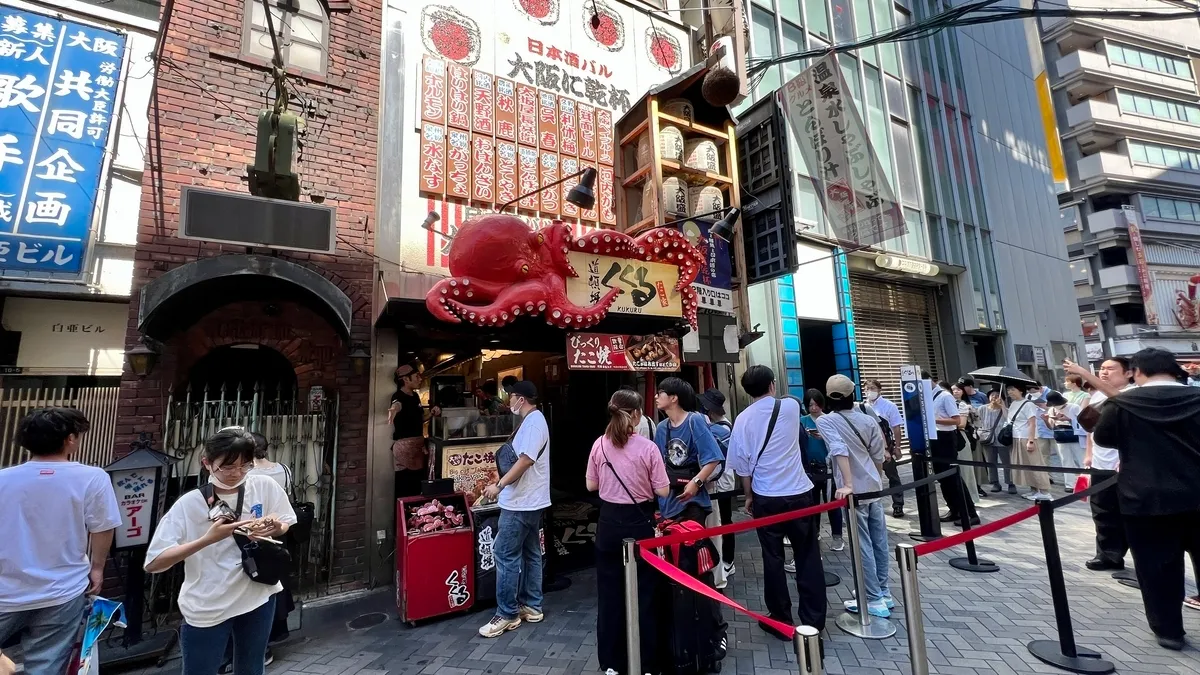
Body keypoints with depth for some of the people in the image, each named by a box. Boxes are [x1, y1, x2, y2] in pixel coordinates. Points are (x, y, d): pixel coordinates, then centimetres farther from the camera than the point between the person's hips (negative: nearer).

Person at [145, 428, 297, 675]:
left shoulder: (266, 487, -10)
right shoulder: (189, 504, -14)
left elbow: (288, 527, 4)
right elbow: (153, 563, -16)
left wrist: (274, 527, -19)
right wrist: (207, 539, -29)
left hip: (258, 596, 2)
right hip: (207, 608, -2)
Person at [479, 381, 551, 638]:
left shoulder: (533, 423, -18)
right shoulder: (533, 420, 14)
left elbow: (525, 461, -25)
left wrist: (499, 485, -24)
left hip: (520, 502, -11)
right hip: (531, 500, 11)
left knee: (505, 555, -3)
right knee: (531, 553, 15)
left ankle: (507, 614, 8)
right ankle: (532, 606, 26)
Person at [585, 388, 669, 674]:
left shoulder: (599, 445, -5)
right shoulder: (647, 447, -14)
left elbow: (591, 485, 4)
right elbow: (663, 491, -9)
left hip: (609, 522, 3)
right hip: (639, 522, -3)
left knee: (609, 591, 15)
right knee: (642, 592, 13)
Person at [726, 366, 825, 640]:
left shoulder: (743, 419, -5)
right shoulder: (791, 406, -4)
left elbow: (742, 463, -1)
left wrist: (749, 496, 11)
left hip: (766, 497, 0)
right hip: (799, 493, 1)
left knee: (773, 559, 11)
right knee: (808, 557, 13)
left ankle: (781, 620, 22)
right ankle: (813, 619, 24)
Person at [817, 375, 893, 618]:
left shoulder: (825, 421, -12)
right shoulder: (868, 420, 2)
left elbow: (839, 451, -26)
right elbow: (878, 456, 8)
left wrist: (848, 485, -28)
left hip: (854, 491, -5)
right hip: (874, 488, 6)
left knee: (863, 546, 4)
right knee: (879, 541, 16)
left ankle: (874, 601, 13)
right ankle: (884, 593, 28)